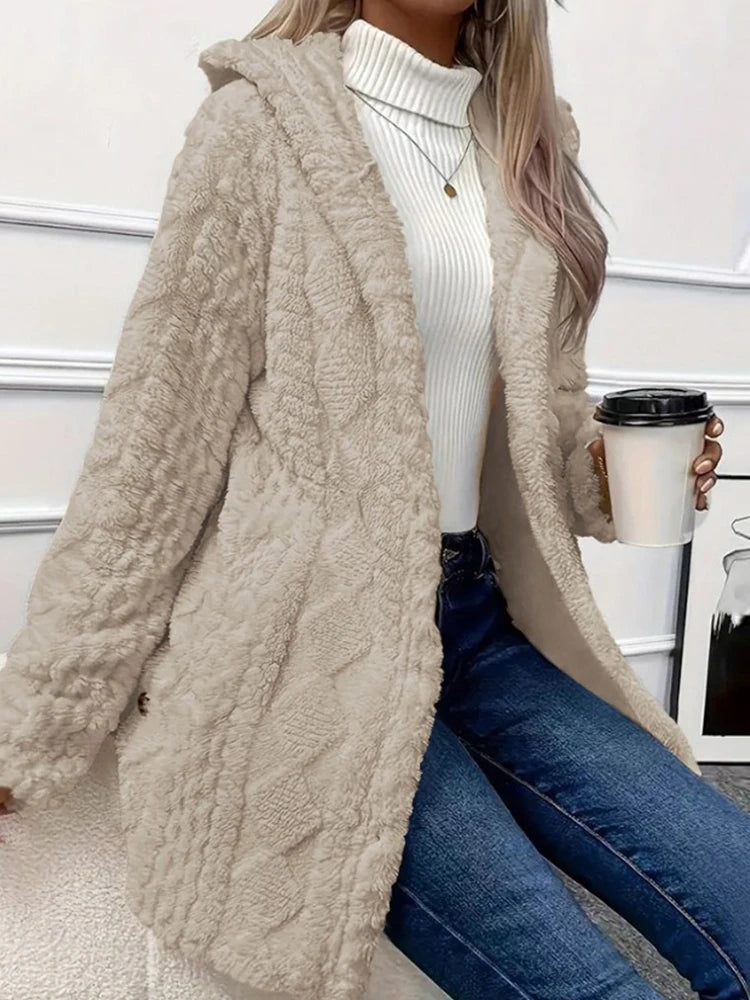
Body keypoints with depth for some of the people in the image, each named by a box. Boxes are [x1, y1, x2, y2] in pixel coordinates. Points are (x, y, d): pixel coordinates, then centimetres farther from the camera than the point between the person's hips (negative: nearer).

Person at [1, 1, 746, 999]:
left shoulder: (525, 142, 14)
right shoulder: (266, 119, -3)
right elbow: (151, 451, -6)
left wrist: (609, 467, -2)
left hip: (480, 624, 6)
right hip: (310, 645, -5)